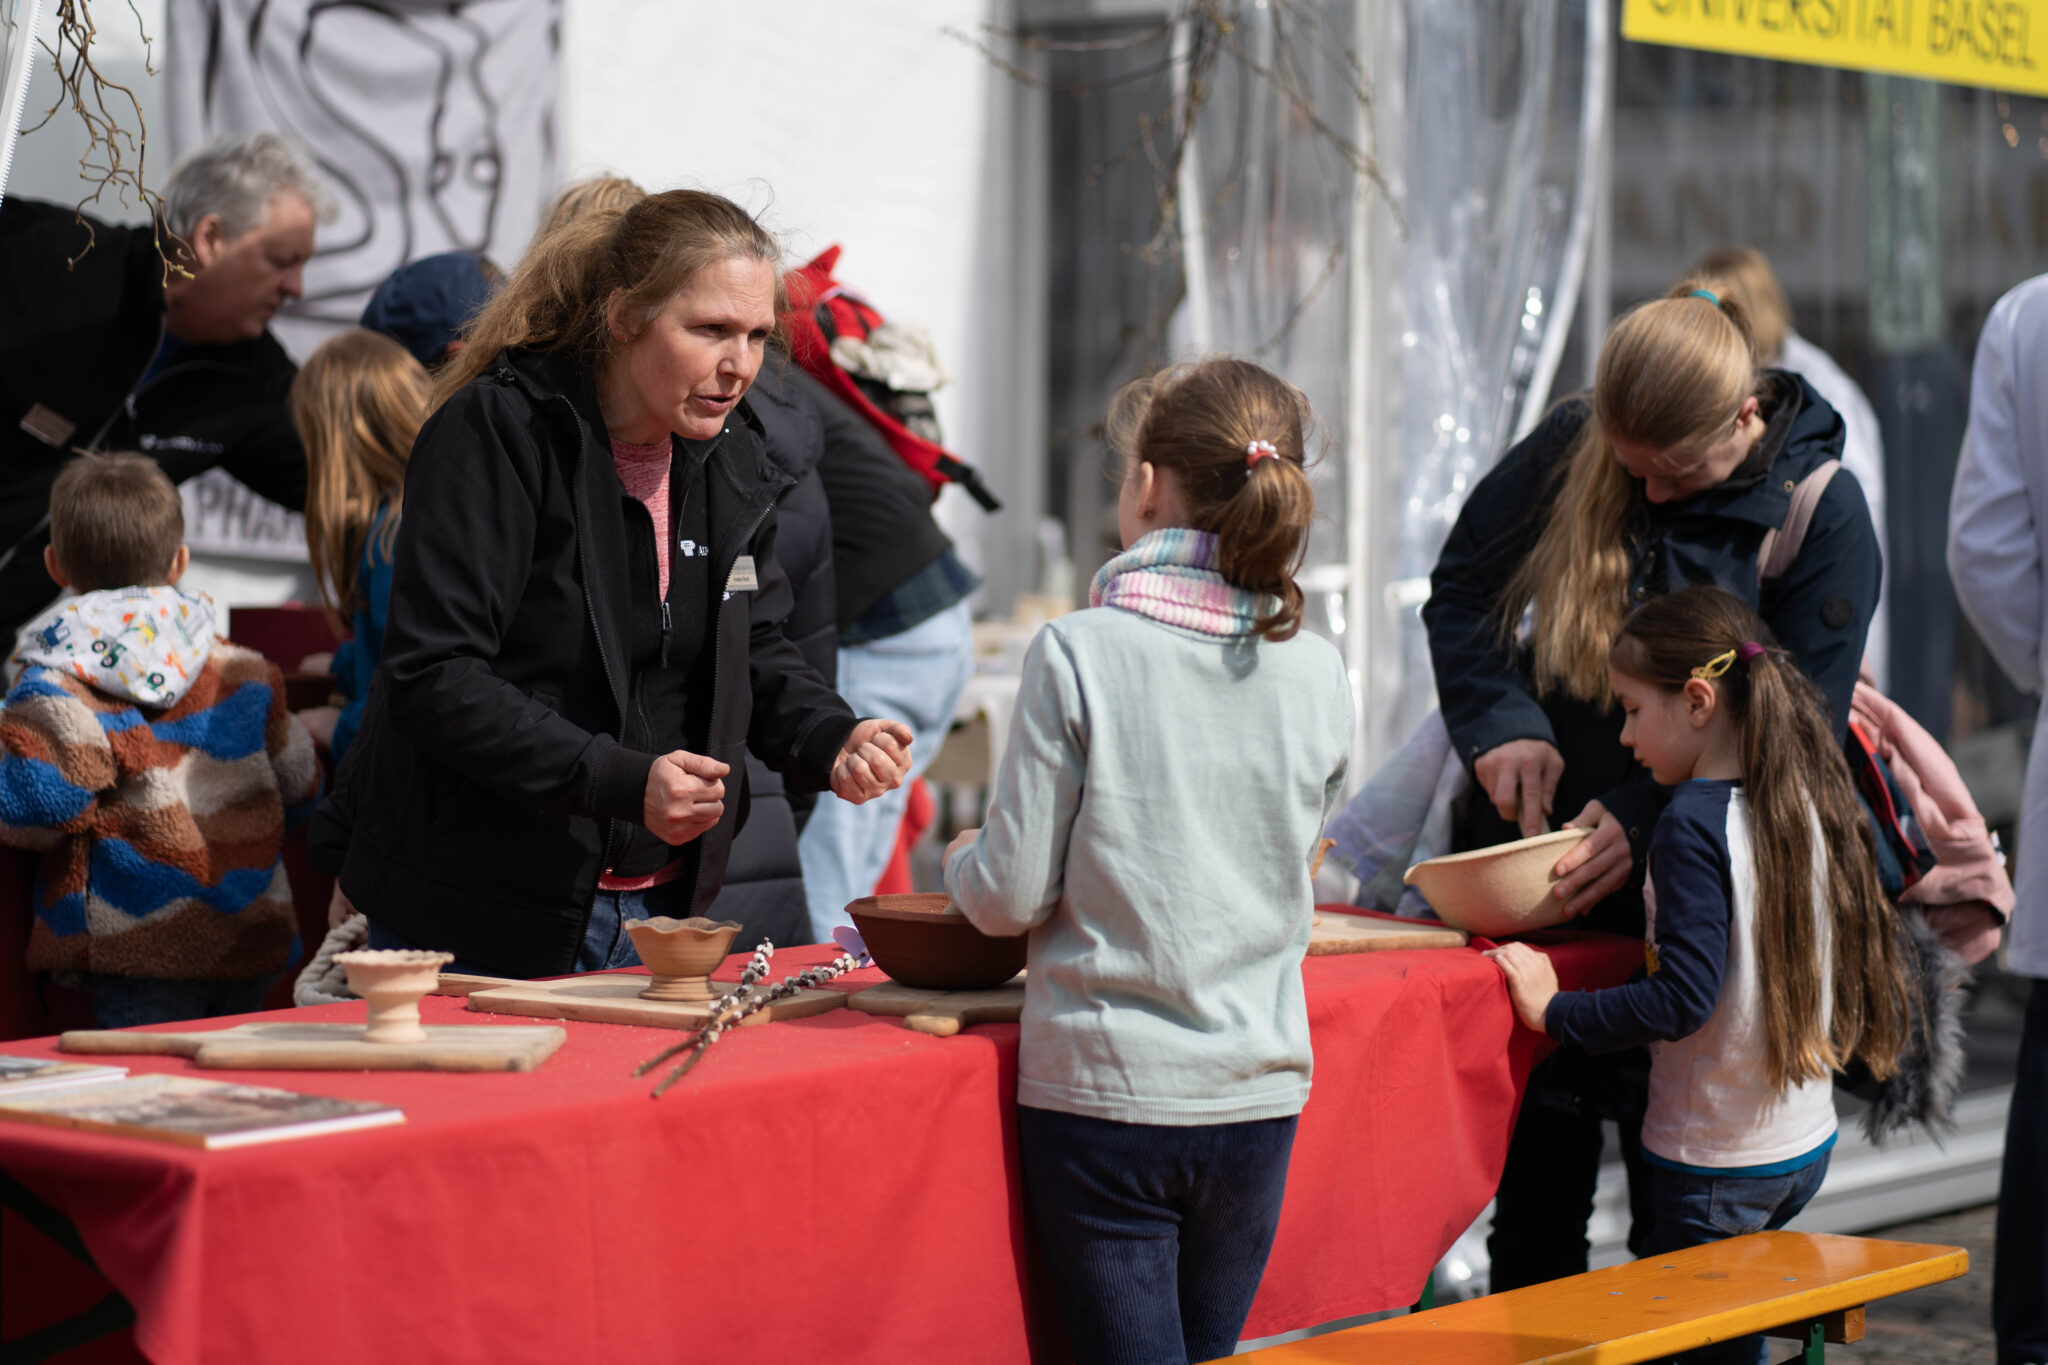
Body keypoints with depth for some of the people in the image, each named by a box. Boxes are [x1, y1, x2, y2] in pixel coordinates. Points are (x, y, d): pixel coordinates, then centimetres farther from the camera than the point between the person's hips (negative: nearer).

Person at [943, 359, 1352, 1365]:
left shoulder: (1078, 654, -12)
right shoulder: (1315, 676, 0)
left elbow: (1012, 895, -9)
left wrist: (964, 863, 12)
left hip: (1104, 1089, -4)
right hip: (1256, 1092, 4)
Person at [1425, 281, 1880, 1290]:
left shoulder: (1822, 513, -11)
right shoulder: (1569, 448, -3)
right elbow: (1461, 588, 8)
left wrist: (1647, 822, -22)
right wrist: (1499, 723, -10)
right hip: (1536, 853, 3)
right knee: (1536, 1170, 8)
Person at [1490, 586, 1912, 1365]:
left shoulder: (1693, 824, -19)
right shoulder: (1811, 803, 4)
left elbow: (1683, 997, -26)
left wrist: (1555, 1010, -19)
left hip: (1716, 1165, -8)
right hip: (1807, 1145, 8)